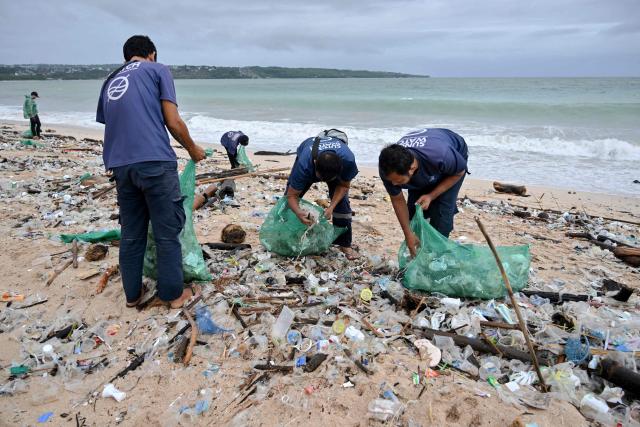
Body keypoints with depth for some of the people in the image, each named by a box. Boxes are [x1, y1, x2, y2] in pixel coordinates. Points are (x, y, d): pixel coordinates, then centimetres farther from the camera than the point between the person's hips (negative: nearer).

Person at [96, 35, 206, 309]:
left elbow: (110, 125, 23)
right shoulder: (157, 70, 7)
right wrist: (193, 150, 14)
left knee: (131, 234, 14)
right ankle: (173, 294, 13)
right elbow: (173, 121, -1)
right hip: (155, 162, -6)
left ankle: (132, 294, 23)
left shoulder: (110, 80, 23)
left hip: (119, 165, 6)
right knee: (167, 233, 3)